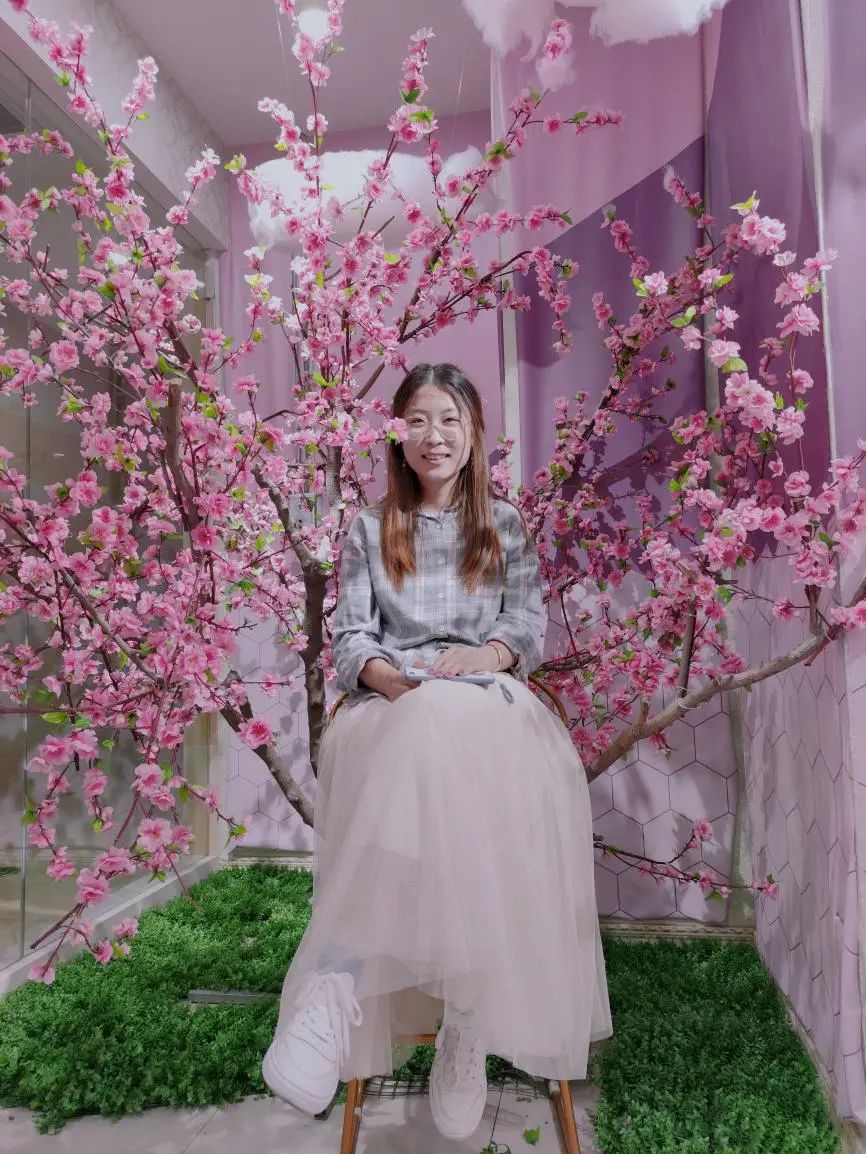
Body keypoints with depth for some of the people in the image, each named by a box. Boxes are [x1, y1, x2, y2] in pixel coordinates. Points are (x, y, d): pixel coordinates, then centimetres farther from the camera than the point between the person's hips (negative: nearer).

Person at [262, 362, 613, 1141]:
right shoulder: (369, 531, 19)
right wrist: (384, 673, -14)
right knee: (431, 732, -39)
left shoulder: (506, 526, 20)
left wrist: (486, 655, -12)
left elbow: (531, 629, 10)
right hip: (393, 703, 0)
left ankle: (341, 978, -36)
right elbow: (349, 638, 8)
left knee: (453, 735, -39)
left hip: (491, 700, 1)